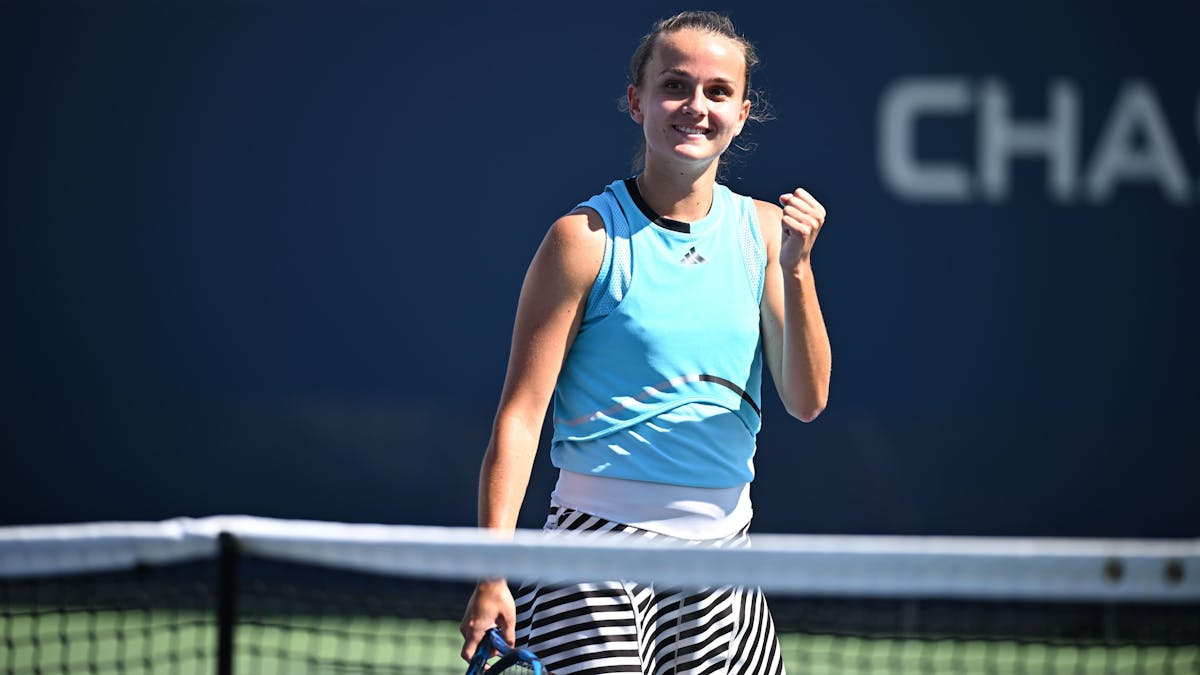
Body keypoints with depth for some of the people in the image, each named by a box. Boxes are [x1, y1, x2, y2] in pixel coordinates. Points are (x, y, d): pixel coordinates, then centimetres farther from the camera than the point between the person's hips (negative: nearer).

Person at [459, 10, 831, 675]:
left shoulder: (761, 230, 7)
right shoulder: (587, 238, -7)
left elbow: (806, 400, 3)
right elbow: (520, 414, -9)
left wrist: (795, 268, -11)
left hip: (722, 544, 5)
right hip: (600, 545, -5)